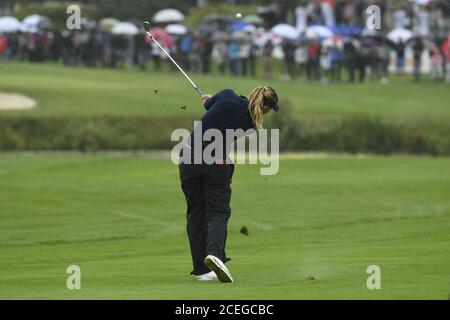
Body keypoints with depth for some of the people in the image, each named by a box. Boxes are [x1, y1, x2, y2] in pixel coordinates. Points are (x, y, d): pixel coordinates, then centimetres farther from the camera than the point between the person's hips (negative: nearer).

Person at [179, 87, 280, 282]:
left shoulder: (228, 96, -2)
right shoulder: (250, 124, -2)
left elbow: (208, 104, 16)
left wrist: (208, 100, 41)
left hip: (190, 155, 3)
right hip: (218, 162, -3)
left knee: (196, 212, 9)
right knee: (217, 211, 7)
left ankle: (201, 269, 9)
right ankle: (215, 252, -22)